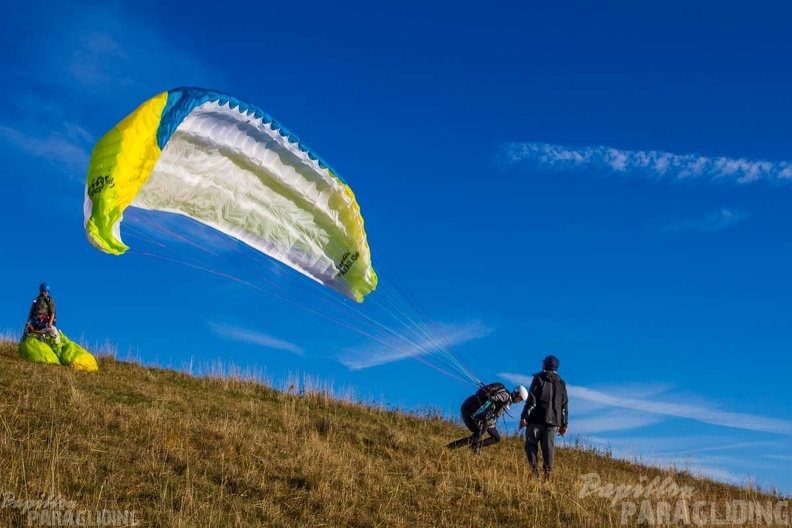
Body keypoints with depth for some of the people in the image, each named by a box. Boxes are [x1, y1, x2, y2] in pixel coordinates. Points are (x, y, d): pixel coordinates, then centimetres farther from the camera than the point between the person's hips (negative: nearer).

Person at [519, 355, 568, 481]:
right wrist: (564, 424, 16)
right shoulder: (561, 383, 15)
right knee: (549, 446, 3)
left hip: (536, 418, -4)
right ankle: (548, 472, -5)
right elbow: (564, 405, 13)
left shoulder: (538, 378, 0)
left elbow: (531, 399, -8)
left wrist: (524, 416, -9)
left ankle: (534, 468, -14)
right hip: (553, 421, 4)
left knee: (531, 444, 2)